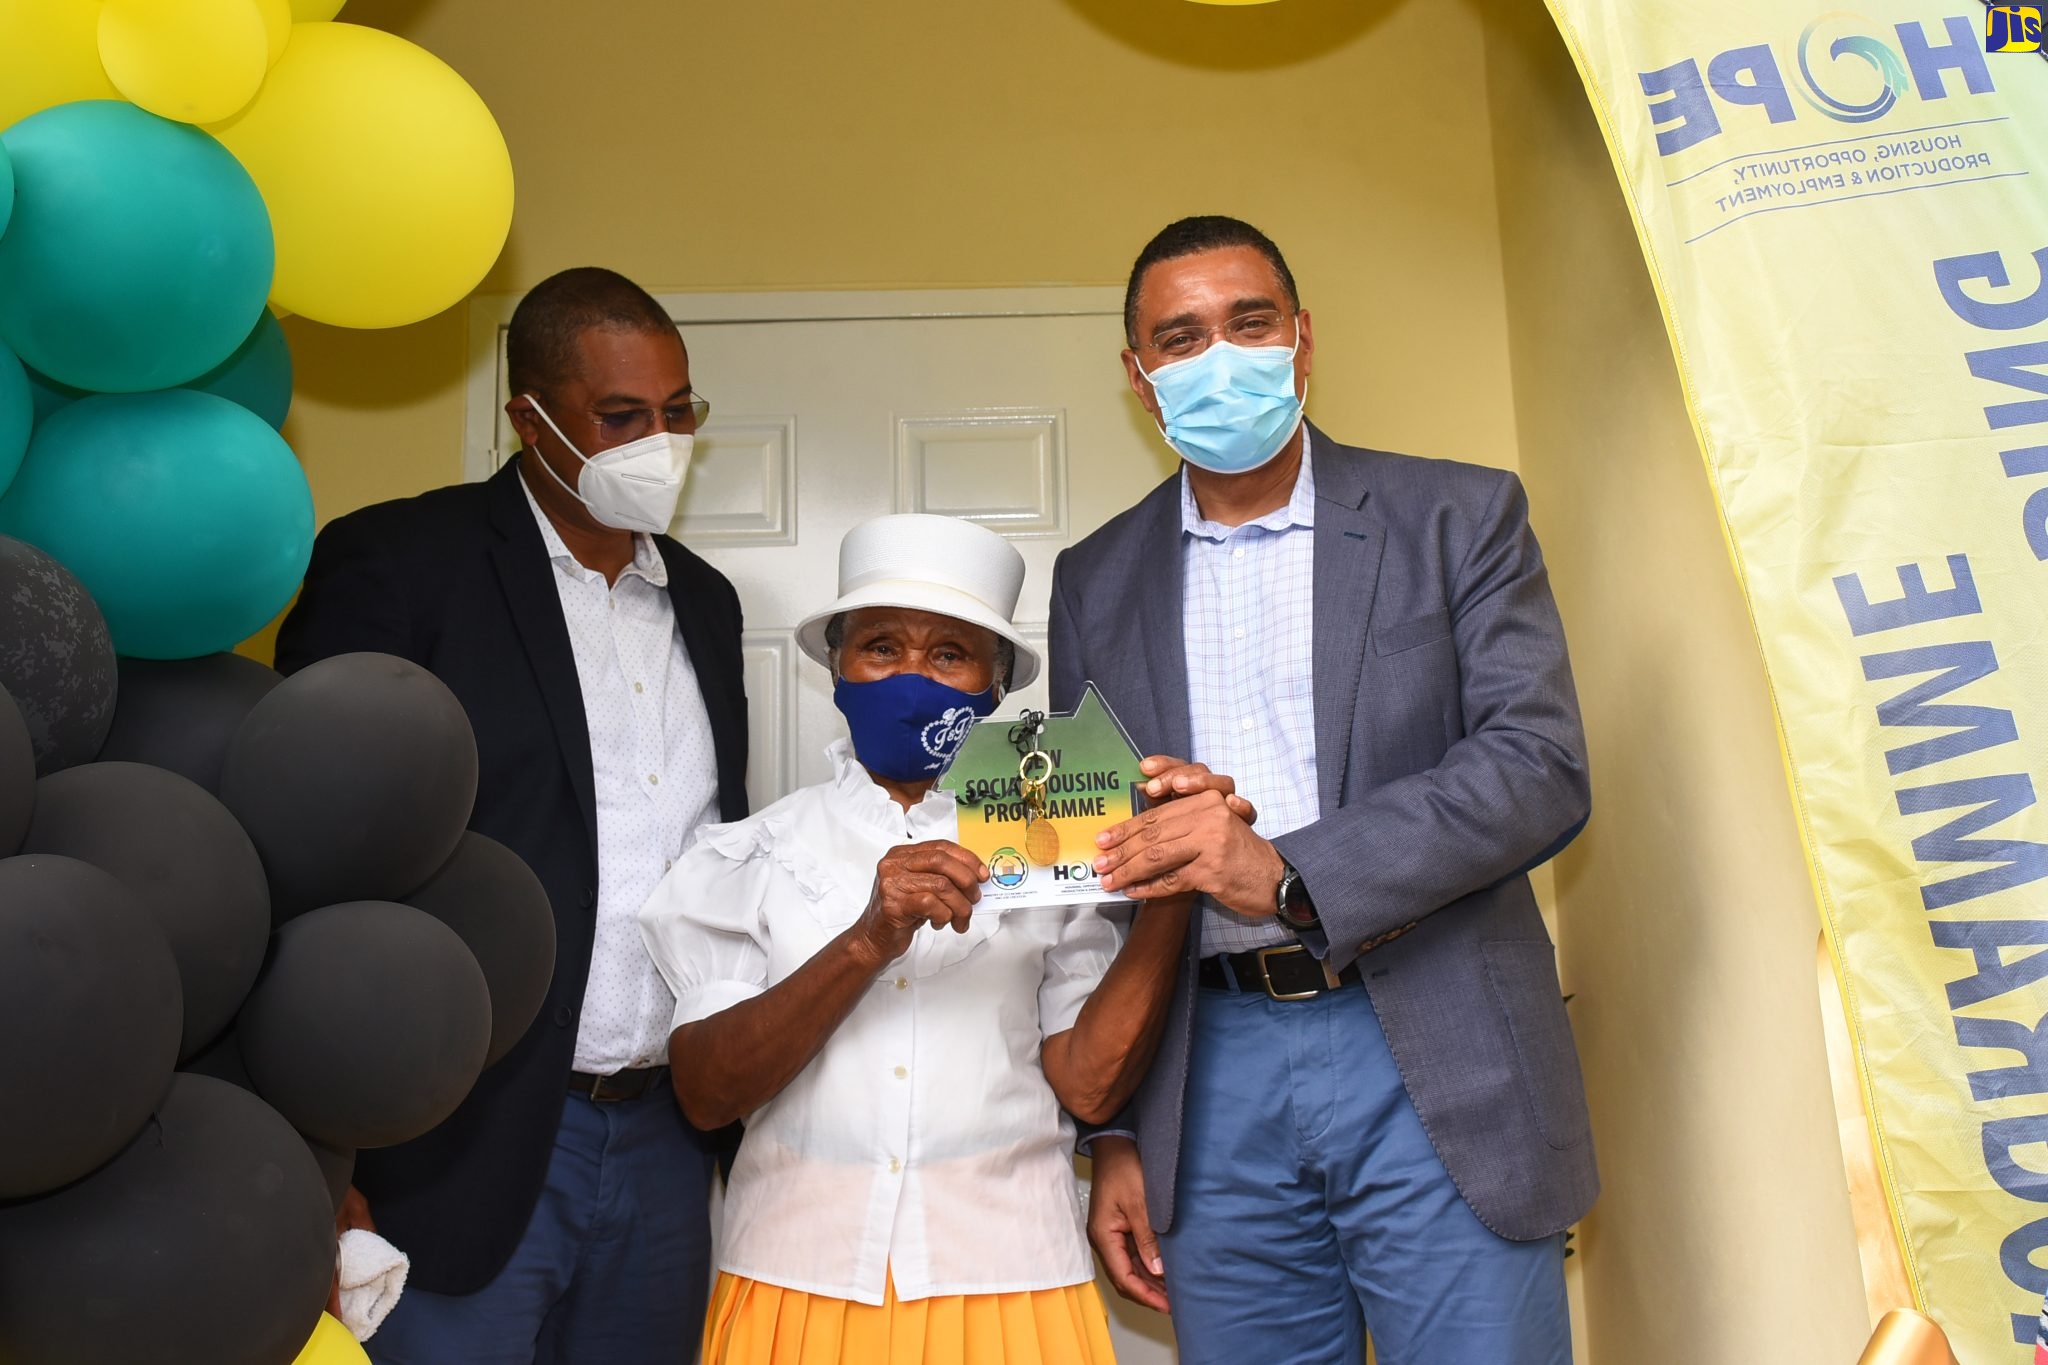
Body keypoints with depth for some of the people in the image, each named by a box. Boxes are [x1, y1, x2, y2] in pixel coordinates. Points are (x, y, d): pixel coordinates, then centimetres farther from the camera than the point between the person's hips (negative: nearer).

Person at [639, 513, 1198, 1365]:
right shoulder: (753, 856, 2)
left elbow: (1089, 1084, -5)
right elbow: (704, 1091, -8)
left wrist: (1170, 891, -16)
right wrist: (868, 943, -21)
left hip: (1006, 1281, 0)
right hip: (795, 1277, 0)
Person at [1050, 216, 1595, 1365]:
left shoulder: (1460, 517, 3)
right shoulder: (1097, 581, 10)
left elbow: (1543, 769, -8)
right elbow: (1102, 869, 11)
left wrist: (1289, 873, -21)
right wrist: (1112, 1136, 7)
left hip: (1434, 1063, -2)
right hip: (1215, 1080, 2)